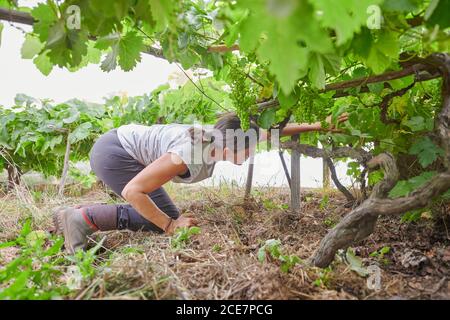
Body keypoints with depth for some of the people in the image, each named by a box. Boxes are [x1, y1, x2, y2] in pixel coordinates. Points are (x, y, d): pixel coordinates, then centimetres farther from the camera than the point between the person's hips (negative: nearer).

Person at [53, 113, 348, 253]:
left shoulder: (219, 138, -9)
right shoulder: (187, 156, -33)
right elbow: (132, 191, -28)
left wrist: (316, 126, 2)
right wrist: (170, 225, -22)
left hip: (124, 146, 9)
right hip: (113, 152, -9)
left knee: (166, 215, 4)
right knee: (167, 217, -11)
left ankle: (76, 216, 11)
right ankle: (83, 218, -8)